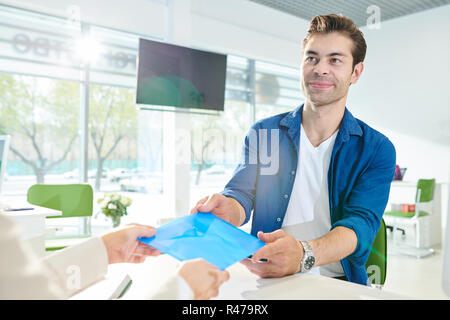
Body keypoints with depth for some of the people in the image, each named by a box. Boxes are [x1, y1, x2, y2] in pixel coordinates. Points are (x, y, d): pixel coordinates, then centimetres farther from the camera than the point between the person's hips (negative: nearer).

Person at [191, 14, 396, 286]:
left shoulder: (376, 149, 1)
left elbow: (361, 222, -13)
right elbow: (242, 194, -3)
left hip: (339, 284, -1)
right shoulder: (263, 133, 7)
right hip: (267, 283, 2)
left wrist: (303, 255, -35)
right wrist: (229, 210, -30)